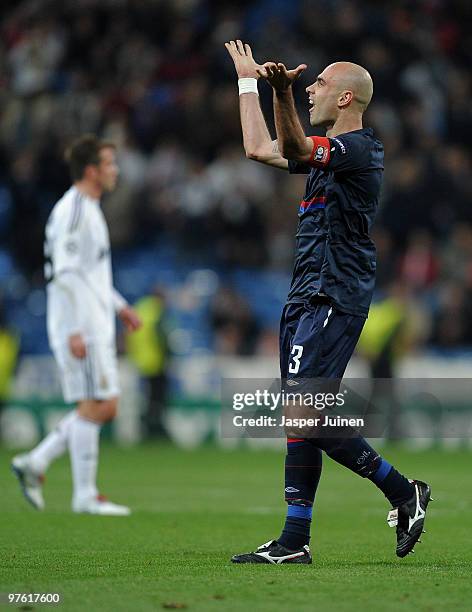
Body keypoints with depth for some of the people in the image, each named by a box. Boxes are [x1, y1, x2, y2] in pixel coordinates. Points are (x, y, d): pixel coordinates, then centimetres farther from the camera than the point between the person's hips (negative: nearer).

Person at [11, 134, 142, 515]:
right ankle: (86, 495, -3)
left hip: (95, 326, 10)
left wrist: (119, 306, 22)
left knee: (106, 407, 9)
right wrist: (75, 330, -23)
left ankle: (35, 463, 11)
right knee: (94, 405, -8)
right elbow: (64, 273, -20)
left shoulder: (88, 209, 18)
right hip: (79, 329, -10)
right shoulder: (74, 210, -13)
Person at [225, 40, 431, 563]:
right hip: (308, 298, 10)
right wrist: (249, 80, 32)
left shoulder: (357, 148, -12)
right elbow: (262, 149, 29)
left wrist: (282, 93, -48)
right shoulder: (331, 151, 18)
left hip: (332, 298, -10)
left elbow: (296, 150, -32)